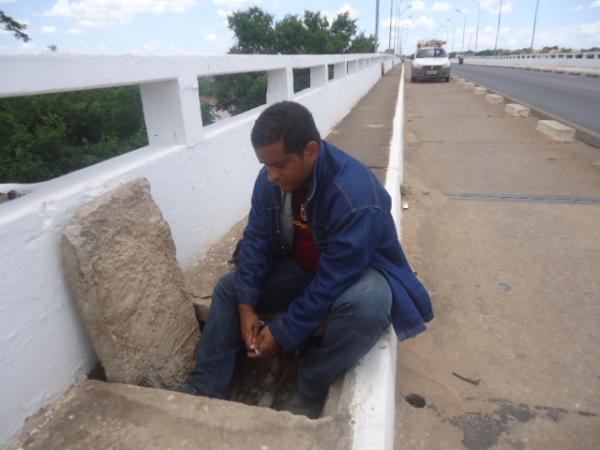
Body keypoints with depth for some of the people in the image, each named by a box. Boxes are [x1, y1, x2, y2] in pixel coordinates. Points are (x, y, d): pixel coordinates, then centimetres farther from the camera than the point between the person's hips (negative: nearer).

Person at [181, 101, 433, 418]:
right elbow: (256, 239, -7)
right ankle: (203, 392, 0)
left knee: (365, 305, -40)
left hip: (362, 272, -5)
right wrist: (246, 306, -15)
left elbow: (331, 283, -31)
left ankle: (310, 393, -16)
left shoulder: (356, 197, -35)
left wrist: (282, 333, -25)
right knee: (229, 288, 0)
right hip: (301, 267, 6)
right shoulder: (271, 179, -15)